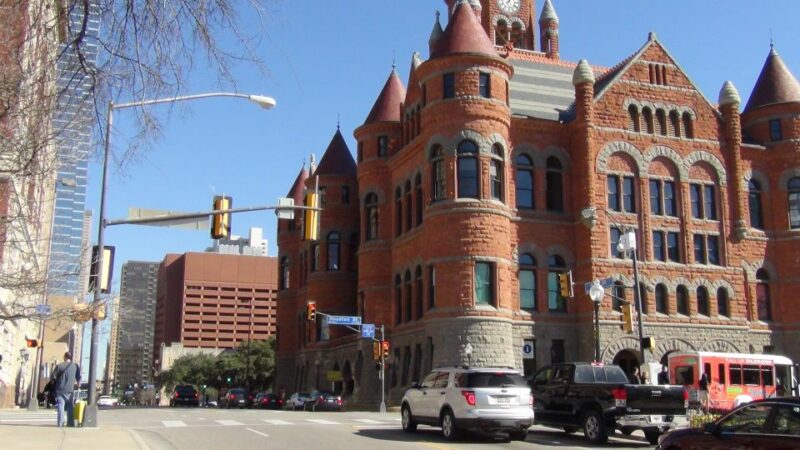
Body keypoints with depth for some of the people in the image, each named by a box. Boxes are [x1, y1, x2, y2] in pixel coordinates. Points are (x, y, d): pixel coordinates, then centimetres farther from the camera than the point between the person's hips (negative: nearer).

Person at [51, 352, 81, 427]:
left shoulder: (59, 366, -3)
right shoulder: (75, 366, 3)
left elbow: (53, 377, -2)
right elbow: (78, 378, 8)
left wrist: (53, 382, 19)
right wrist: (77, 384, 28)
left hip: (60, 389, -1)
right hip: (70, 390, 1)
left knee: (60, 406, 0)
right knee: (70, 407, 10)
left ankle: (60, 422, -9)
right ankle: (70, 422, 9)